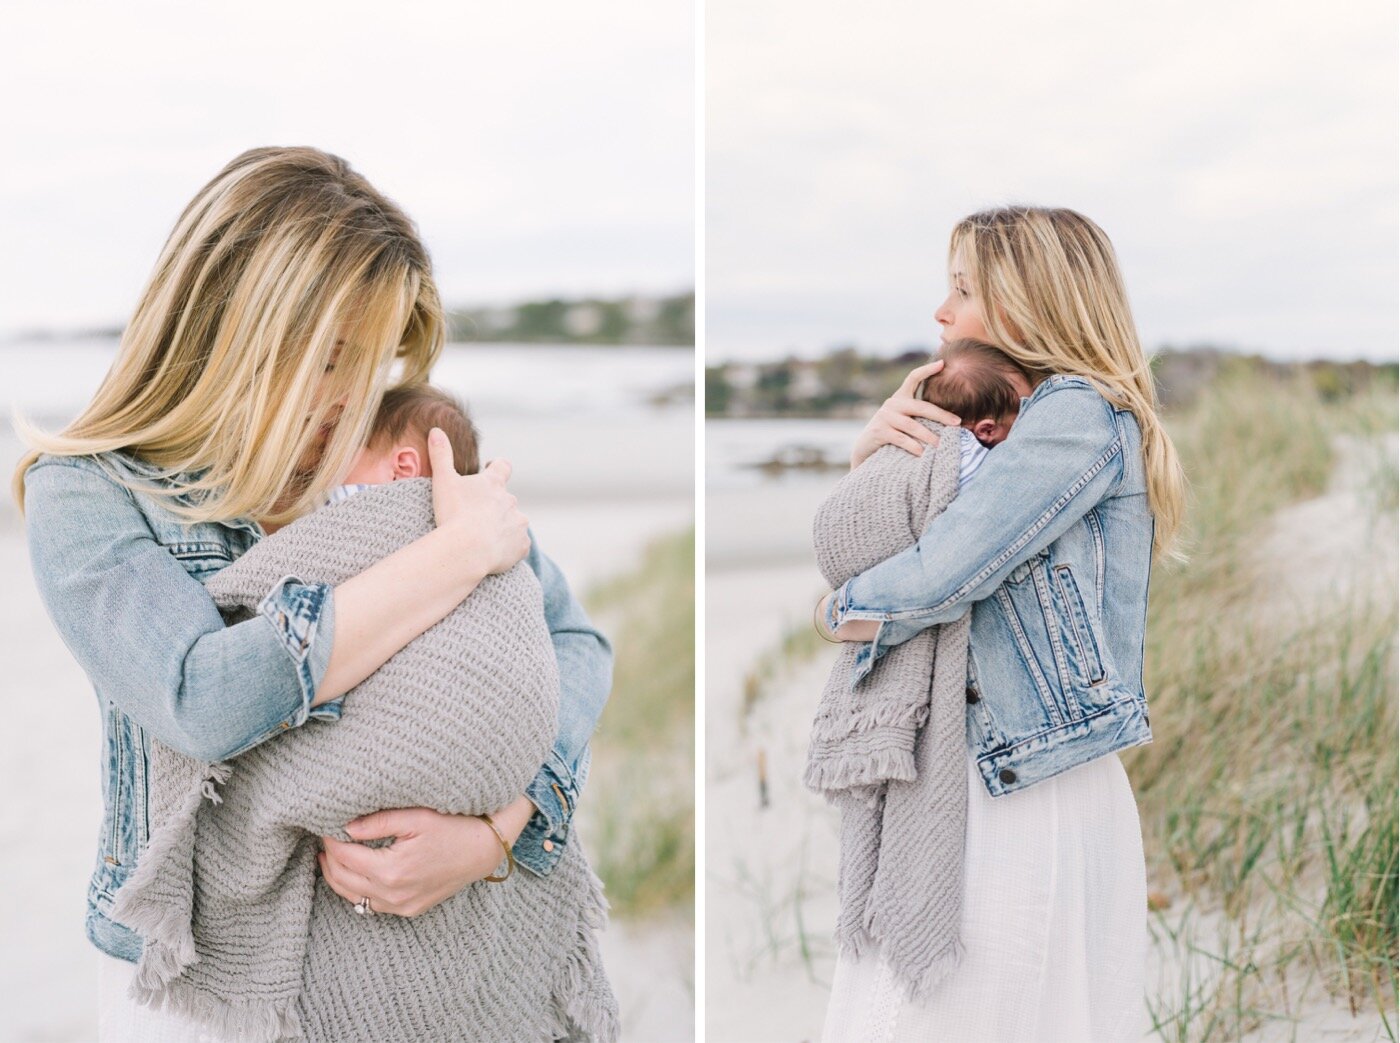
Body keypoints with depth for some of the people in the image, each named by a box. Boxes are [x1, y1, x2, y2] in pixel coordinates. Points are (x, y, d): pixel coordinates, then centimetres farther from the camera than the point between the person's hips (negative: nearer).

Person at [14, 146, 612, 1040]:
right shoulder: (86, 496, -16)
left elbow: (574, 641, -9)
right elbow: (205, 703, -33)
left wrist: (494, 830, -27)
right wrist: (465, 549, -29)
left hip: (408, 928, 3)